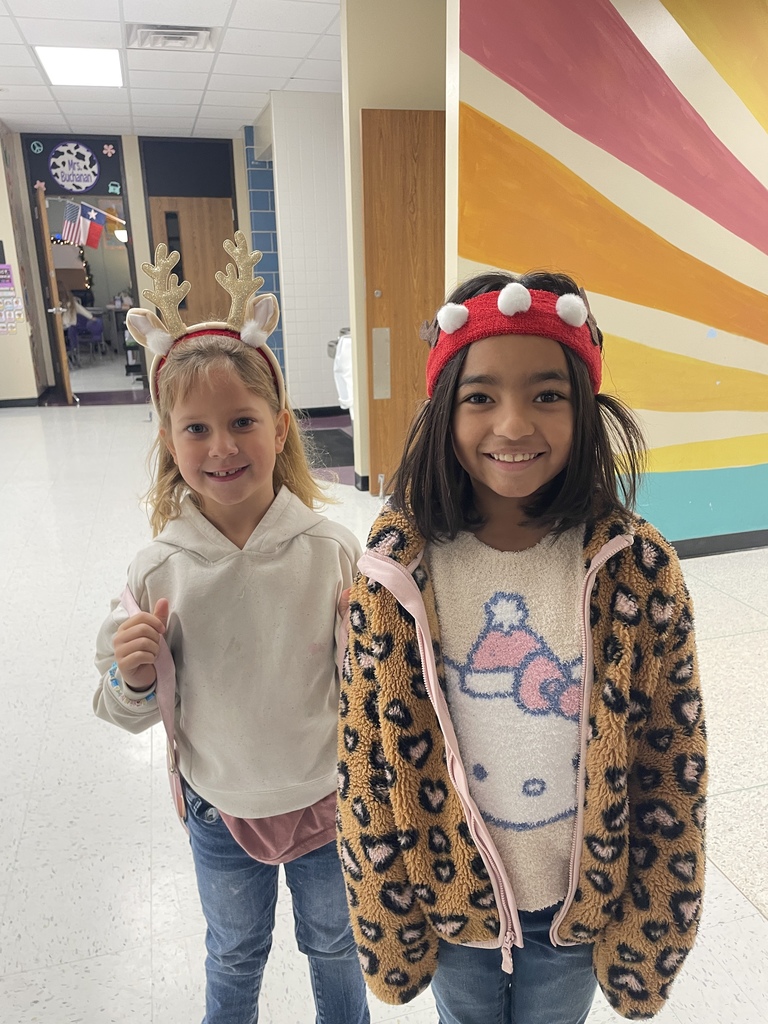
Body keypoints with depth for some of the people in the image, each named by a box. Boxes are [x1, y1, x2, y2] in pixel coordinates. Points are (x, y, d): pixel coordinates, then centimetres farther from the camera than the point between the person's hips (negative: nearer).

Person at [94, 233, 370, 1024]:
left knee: (335, 945, 28)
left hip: (326, 799, 0)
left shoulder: (331, 552, -20)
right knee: (233, 958, 29)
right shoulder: (158, 571, -17)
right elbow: (133, 715, -5)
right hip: (221, 810, 1)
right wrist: (131, 678, -25)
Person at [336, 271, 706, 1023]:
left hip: (581, 906, 0)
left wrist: (650, 933, -2)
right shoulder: (395, 574, -19)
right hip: (453, 900, 0)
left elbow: (672, 764, -9)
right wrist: (384, 923, -2)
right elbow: (365, 760, -10)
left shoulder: (639, 571, -19)